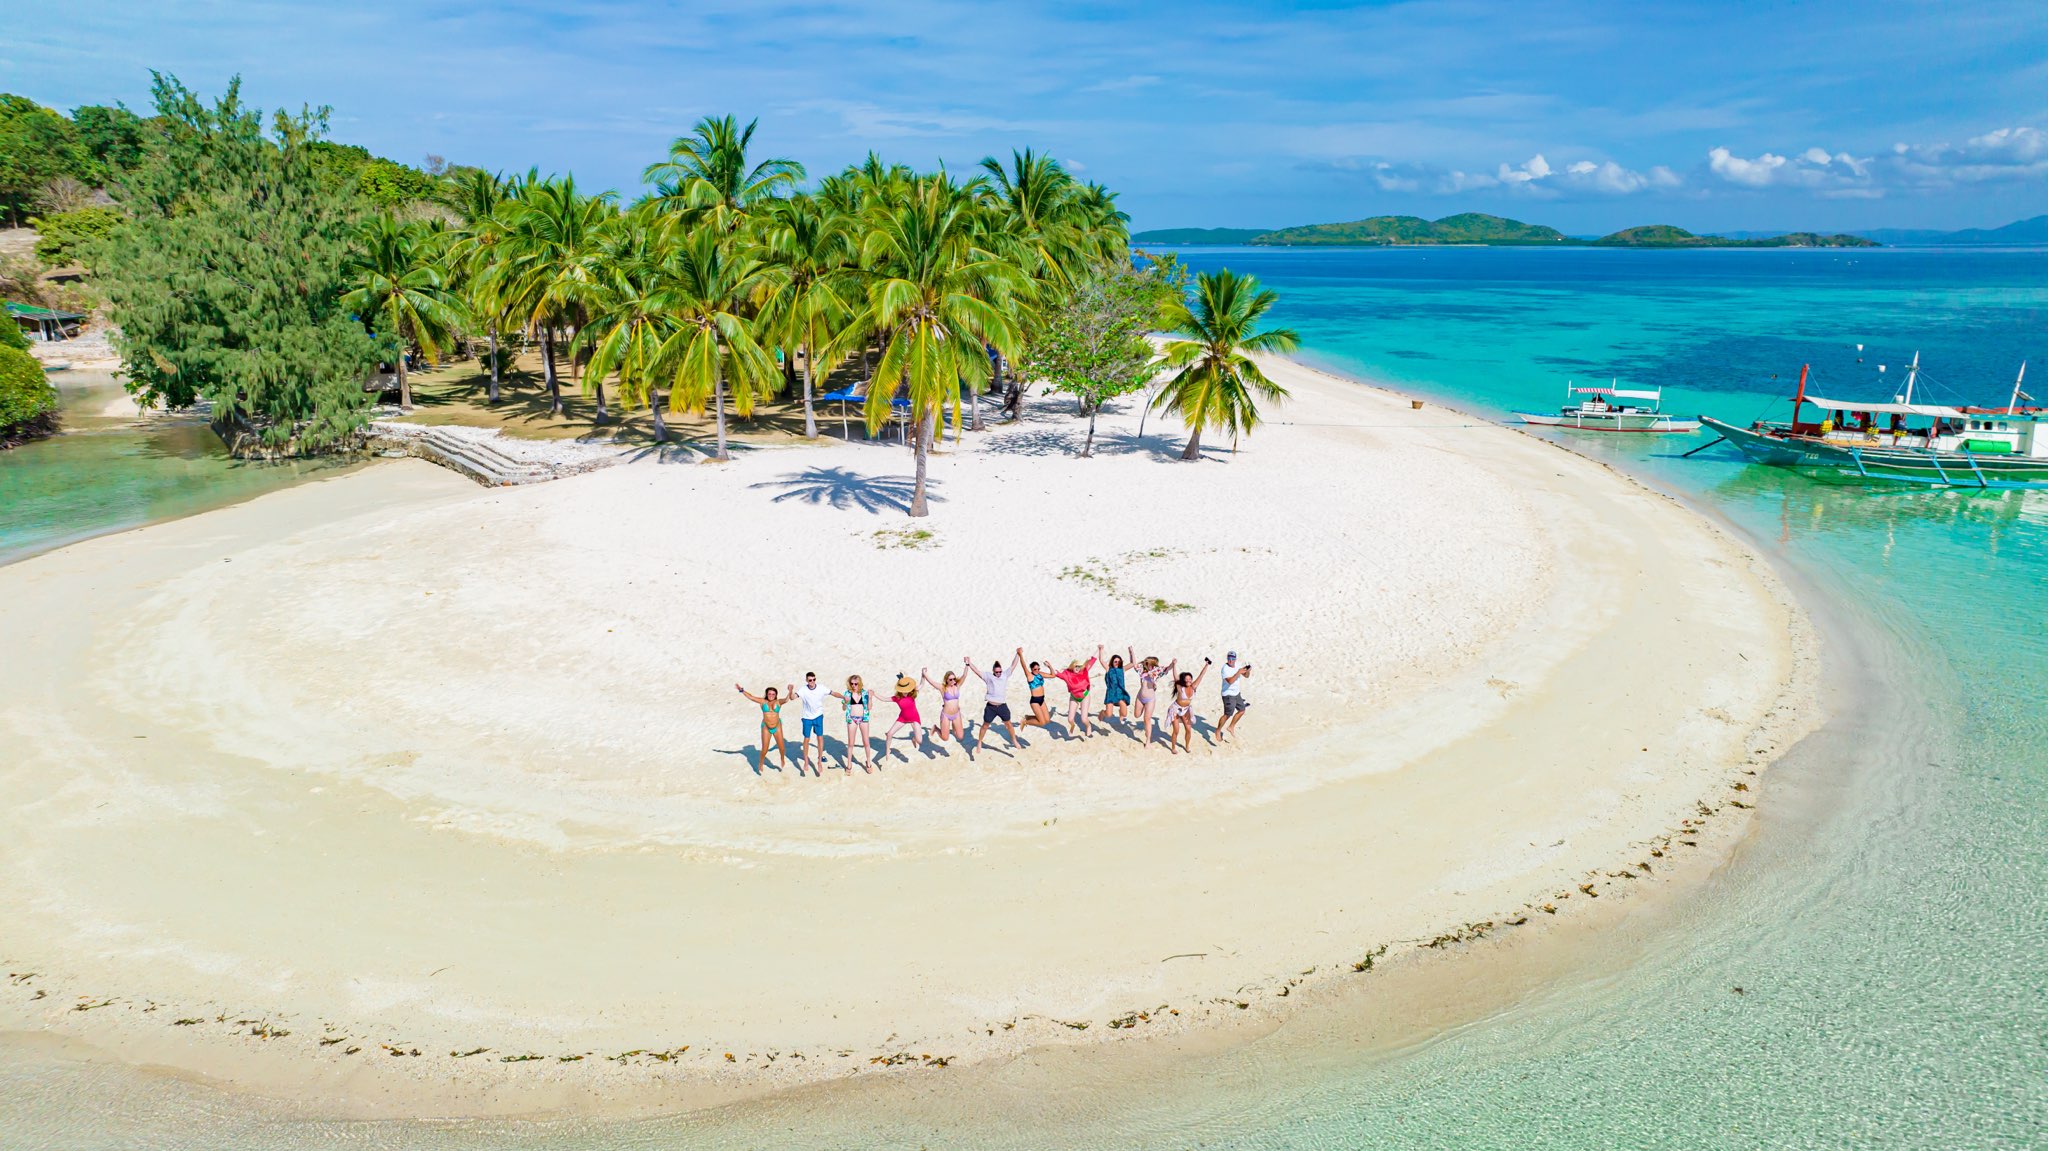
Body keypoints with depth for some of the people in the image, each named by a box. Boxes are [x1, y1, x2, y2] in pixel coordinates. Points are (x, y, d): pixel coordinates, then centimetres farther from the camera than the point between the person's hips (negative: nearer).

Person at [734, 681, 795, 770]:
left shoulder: (778, 702, -4)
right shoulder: (763, 701, -2)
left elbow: (786, 699, -24)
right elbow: (750, 696, -3)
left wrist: (790, 692, -43)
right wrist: (742, 690, -12)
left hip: (777, 727, 0)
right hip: (766, 728, 0)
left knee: (782, 747, 4)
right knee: (764, 749, -1)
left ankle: (783, 761, 34)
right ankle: (761, 764, 26)